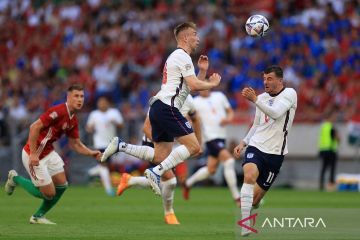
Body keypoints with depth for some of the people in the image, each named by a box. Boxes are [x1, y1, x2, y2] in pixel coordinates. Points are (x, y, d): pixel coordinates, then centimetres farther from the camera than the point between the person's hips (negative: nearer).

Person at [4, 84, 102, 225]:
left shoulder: (73, 120, 5)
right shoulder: (58, 111, -24)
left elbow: (76, 144, 12)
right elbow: (34, 127, -27)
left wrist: (92, 153, -4)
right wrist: (33, 154, -28)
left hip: (48, 153, 9)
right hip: (34, 156, -9)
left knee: (62, 185, 5)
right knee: (49, 193, -4)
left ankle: (38, 216, 21)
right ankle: (15, 179, 17)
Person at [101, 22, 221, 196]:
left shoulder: (177, 57, 26)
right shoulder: (182, 56, -6)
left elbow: (193, 87, 28)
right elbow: (194, 85, -16)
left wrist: (202, 71, 14)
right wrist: (212, 84, 0)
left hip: (158, 109, 10)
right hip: (168, 107, -10)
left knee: (161, 156, 10)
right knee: (194, 146, -14)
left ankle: (120, 146, 5)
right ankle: (156, 172, -22)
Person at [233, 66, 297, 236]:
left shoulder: (289, 94, -5)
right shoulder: (262, 97, 12)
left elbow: (275, 113, -22)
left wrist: (254, 99, -29)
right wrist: (243, 143, 11)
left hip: (275, 152, -3)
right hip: (256, 146, 3)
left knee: (255, 196, -1)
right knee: (249, 176, -28)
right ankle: (245, 226, -32)